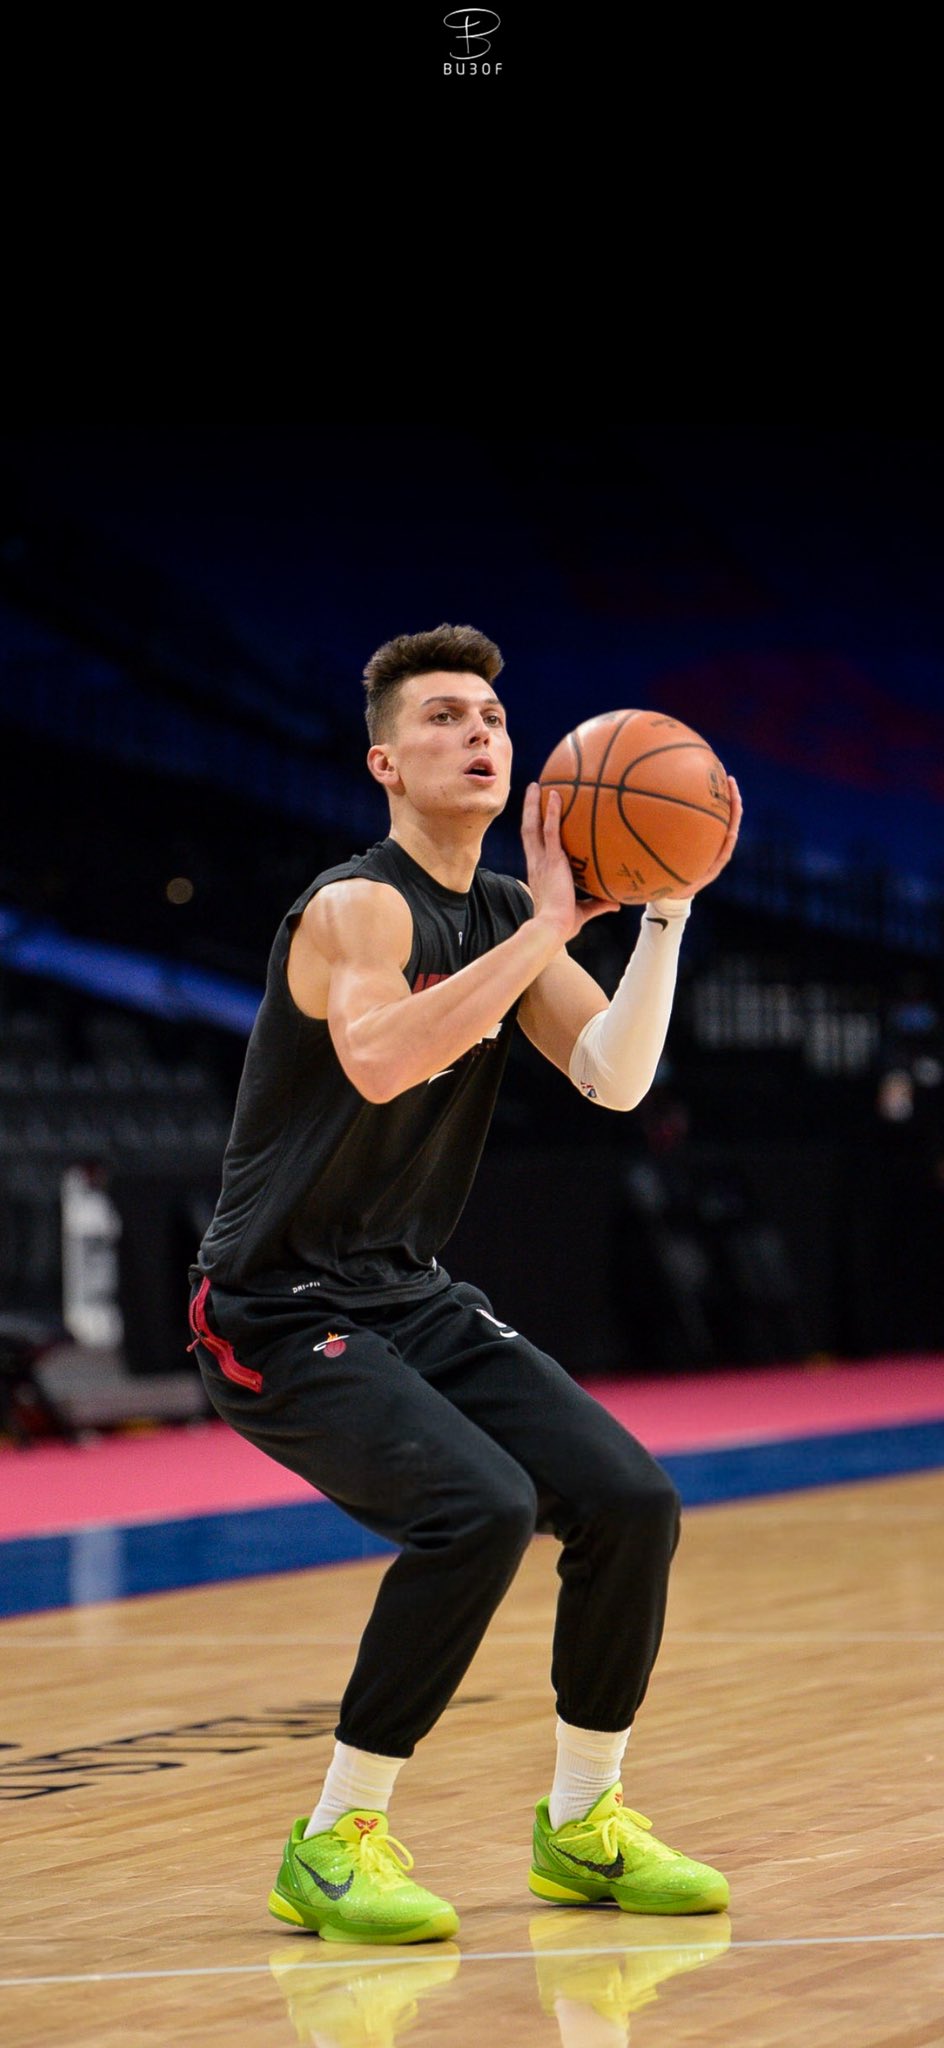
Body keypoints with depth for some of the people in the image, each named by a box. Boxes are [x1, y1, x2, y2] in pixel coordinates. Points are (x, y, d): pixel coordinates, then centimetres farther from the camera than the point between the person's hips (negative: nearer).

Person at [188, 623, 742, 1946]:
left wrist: (666, 911, -11)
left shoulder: (510, 919, 8)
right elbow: (381, 1061, -38)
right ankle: (334, 1848, -15)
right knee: (479, 1508, -27)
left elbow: (614, 1078, -3)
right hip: (279, 1313, -8)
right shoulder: (359, 906, -17)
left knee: (630, 1502, -3)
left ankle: (583, 1826, 15)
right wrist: (551, 927, -34)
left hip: (411, 1297, 8)